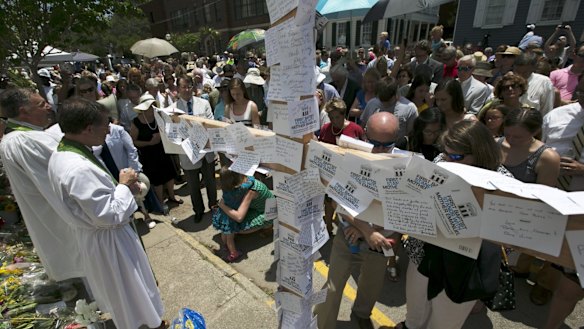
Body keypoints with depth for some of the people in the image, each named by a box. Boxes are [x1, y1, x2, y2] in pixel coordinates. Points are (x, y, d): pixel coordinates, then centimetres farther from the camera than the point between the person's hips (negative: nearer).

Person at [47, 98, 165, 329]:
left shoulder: (61, 154, -5)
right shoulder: (79, 169, -36)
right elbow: (110, 215, -31)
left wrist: (118, 186, -3)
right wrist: (124, 185, -19)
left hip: (92, 232, 10)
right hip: (108, 238, -9)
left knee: (111, 283, 30)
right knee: (128, 283, 15)